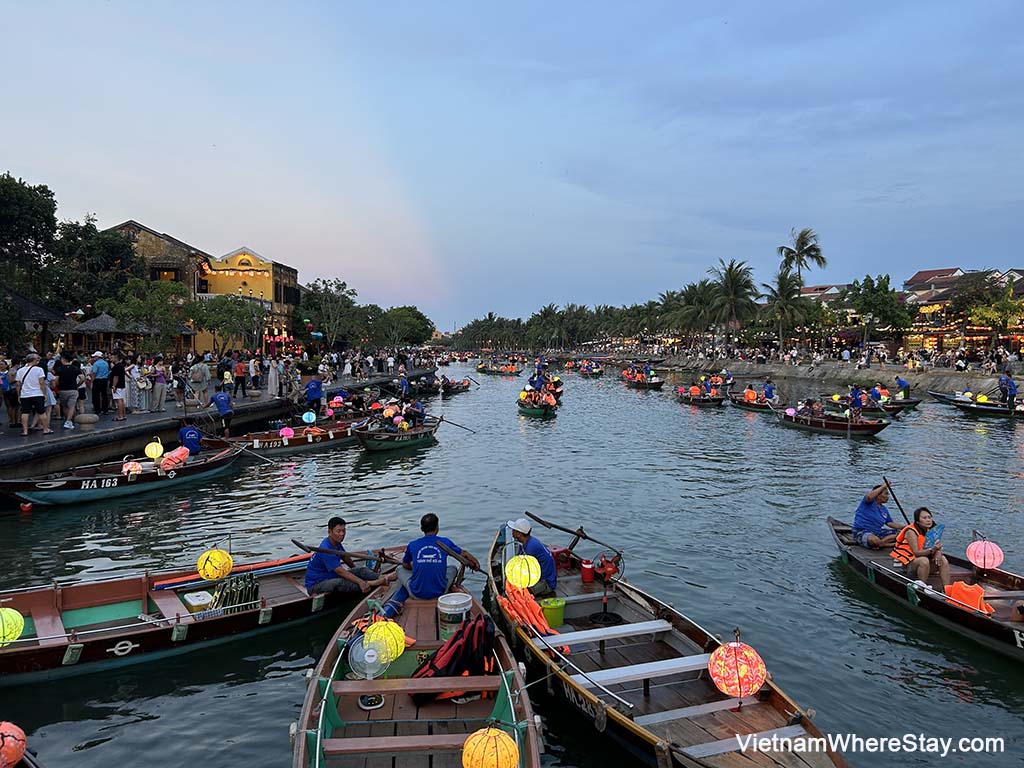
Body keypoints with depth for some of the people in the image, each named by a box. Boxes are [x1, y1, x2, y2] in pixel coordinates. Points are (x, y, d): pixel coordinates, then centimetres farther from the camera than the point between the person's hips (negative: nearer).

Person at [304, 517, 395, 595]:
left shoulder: (336, 543, 4)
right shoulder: (325, 549, -27)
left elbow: (345, 557, 25)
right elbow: (341, 571, -33)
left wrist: (356, 568, 38)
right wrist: (360, 582, -39)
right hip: (315, 585, -9)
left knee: (361, 570, -7)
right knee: (339, 583, -40)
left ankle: (383, 578, -29)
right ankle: (370, 583, -44)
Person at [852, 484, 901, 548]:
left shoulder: (884, 509, 17)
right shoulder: (869, 502, -7)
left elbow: (890, 523, 16)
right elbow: (869, 496, -31)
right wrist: (883, 487, -21)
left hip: (877, 532, 9)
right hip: (862, 532, -9)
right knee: (873, 540, -41)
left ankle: (879, 544, -16)